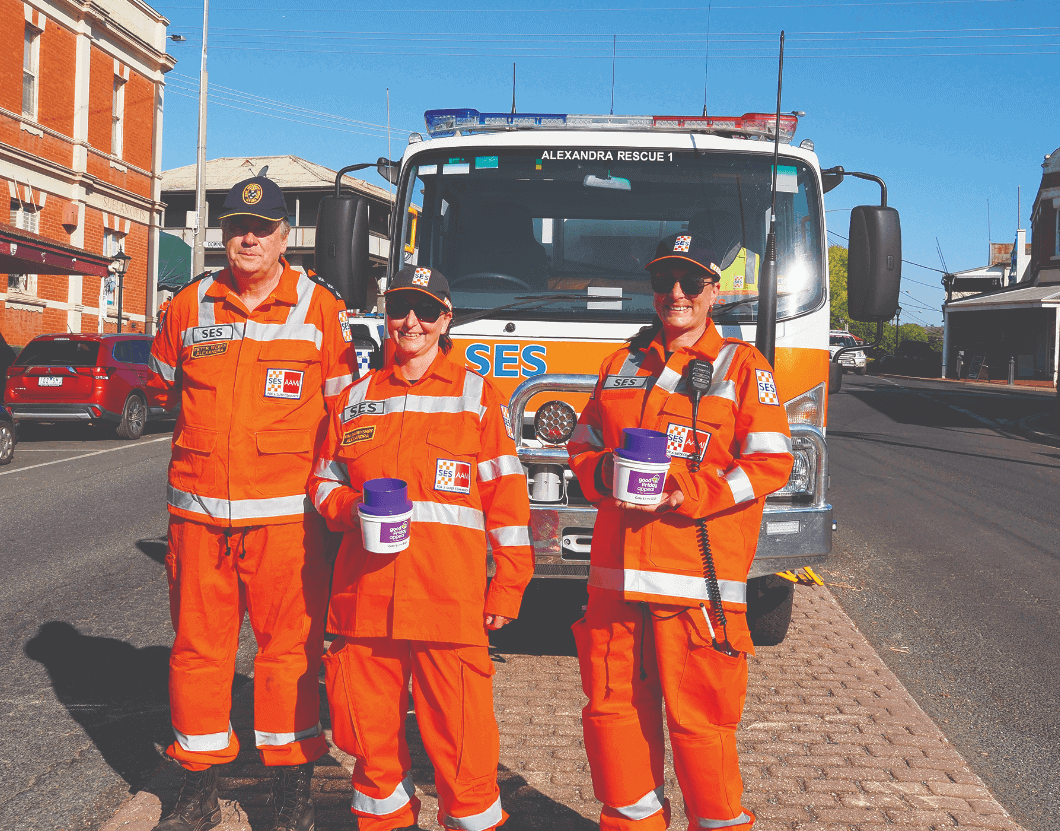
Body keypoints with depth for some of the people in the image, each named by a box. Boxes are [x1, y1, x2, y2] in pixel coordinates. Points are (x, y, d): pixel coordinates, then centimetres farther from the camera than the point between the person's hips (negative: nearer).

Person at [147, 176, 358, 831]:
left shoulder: (322, 309, 2)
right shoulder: (189, 308, 8)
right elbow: (169, 387, 26)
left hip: (286, 512, -2)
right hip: (199, 509, 3)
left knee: (290, 644, 1)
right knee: (199, 643, 7)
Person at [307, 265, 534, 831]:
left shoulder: (476, 395, 7)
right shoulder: (356, 398, 15)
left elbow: (506, 497, 4)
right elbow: (323, 480, 20)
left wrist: (507, 587, -1)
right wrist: (350, 507, -4)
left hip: (449, 597, -3)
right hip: (364, 594, 3)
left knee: (458, 733, -4)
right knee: (371, 729, 8)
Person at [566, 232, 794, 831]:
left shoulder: (742, 366, 3)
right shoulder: (624, 364, 17)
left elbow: (770, 464, -4)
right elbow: (583, 446, 20)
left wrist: (684, 493, -15)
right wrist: (605, 474, -3)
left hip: (699, 574, -4)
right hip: (617, 573, 4)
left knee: (698, 717, -1)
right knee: (614, 707, 8)